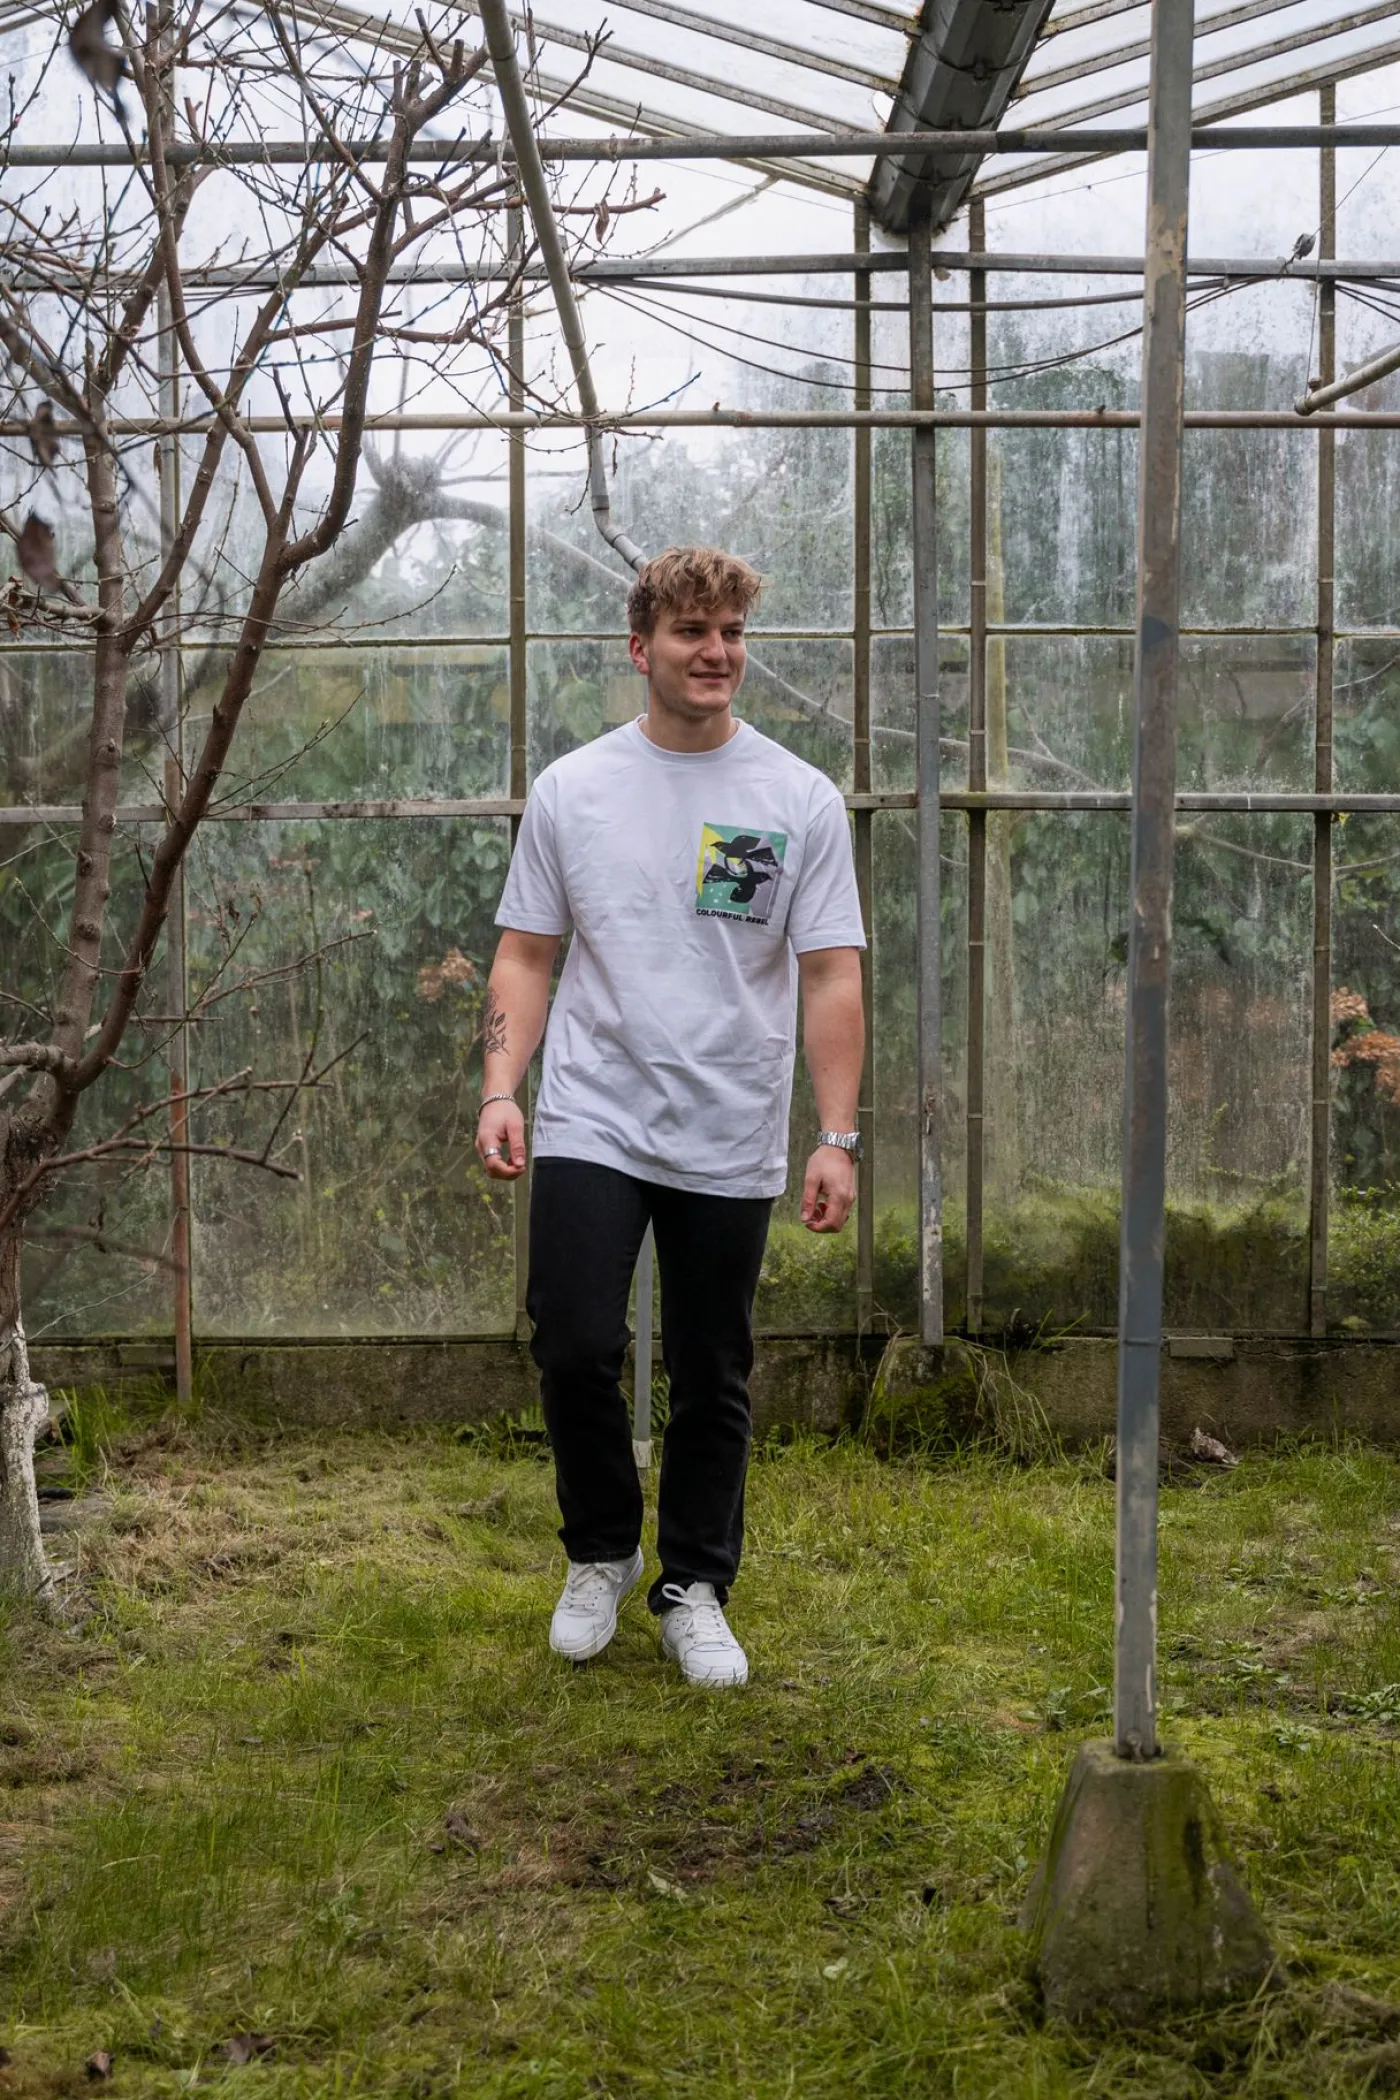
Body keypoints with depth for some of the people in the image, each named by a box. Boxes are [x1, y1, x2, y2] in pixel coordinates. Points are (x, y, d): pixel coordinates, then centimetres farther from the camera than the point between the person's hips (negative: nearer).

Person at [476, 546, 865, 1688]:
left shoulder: (801, 801, 0)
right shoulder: (572, 790, 3)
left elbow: (831, 978, -2)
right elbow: (525, 954, 7)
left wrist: (838, 1137, -9)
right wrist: (501, 1089, -7)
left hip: (732, 1146, 0)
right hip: (592, 1127, 0)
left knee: (713, 1379, 8)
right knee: (576, 1350, -9)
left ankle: (695, 1590, 24)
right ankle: (602, 1554, 17)